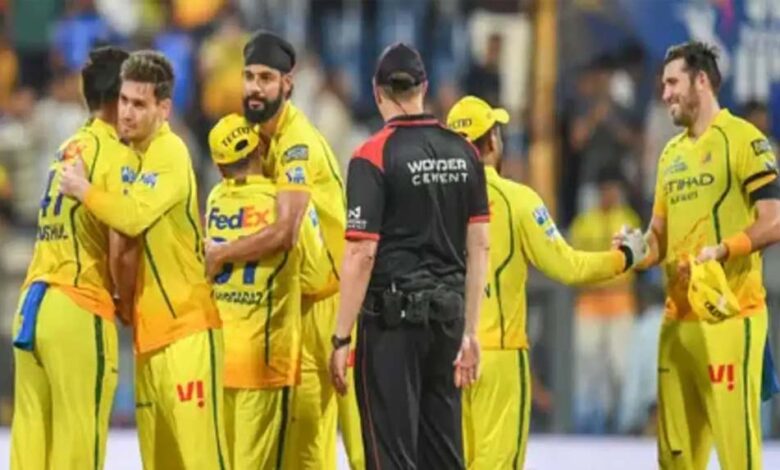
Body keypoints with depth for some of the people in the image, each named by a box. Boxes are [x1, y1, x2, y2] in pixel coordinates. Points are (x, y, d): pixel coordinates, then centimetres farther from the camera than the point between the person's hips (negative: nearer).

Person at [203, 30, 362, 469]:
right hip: (298, 293, 9)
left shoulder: (298, 142, -21)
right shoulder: (266, 136, 10)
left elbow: (285, 231, -32)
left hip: (330, 293, -9)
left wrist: (220, 255, -22)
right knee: (303, 417, 11)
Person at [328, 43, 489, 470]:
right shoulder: (462, 152, 8)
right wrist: (470, 330, 17)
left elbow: (362, 254, -13)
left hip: (395, 315, -6)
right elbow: (479, 246, 10)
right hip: (448, 309, 6)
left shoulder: (374, 156, -10)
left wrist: (341, 339, -9)